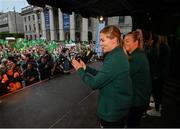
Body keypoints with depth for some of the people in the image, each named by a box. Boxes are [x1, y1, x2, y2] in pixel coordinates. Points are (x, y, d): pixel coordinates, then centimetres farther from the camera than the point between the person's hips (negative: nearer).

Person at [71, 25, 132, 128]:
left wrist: (80, 69, -11)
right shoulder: (118, 55, 3)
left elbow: (94, 83, -25)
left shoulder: (114, 59, -29)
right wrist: (85, 68, 2)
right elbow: (102, 75, 7)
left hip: (113, 111, -9)